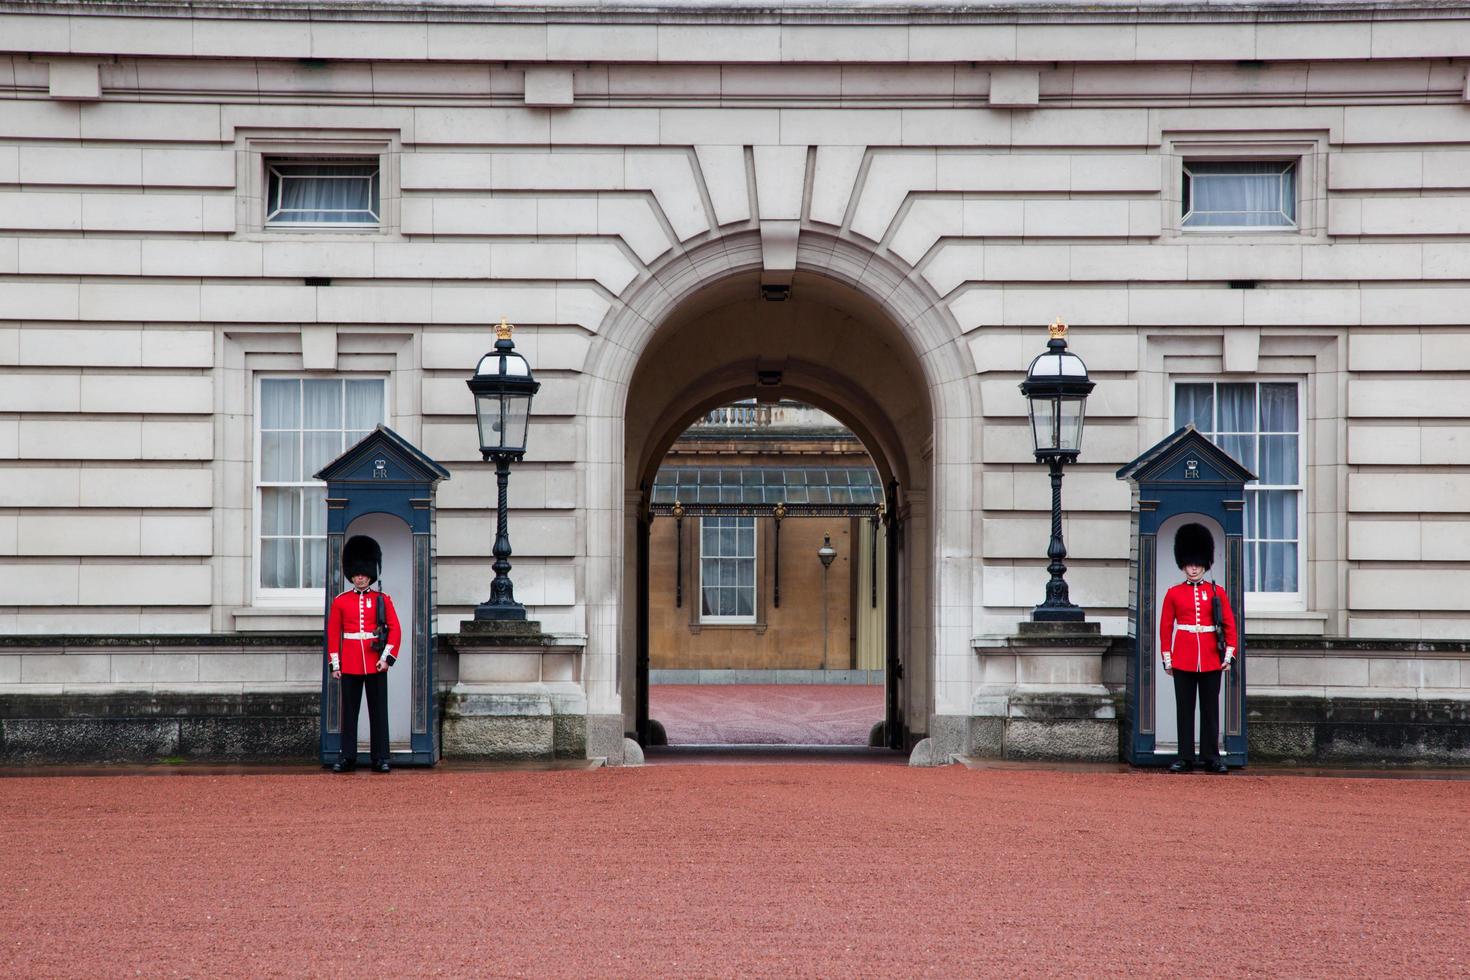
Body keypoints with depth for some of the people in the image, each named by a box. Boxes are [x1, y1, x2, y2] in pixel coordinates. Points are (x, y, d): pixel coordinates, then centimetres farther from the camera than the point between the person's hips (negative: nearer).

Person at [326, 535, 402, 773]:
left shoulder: (382, 599, 3)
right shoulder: (340, 601, 5)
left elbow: (395, 629, 1)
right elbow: (333, 633, 6)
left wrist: (388, 657, -9)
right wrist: (334, 664, 1)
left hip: (376, 663, -1)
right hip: (349, 664, 1)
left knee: (378, 710, 2)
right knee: (349, 711, 4)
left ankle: (381, 758, 6)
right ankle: (347, 757, 8)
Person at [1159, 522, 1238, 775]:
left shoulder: (1217, 592, 6)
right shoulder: (1173, 594, 5)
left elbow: (1230, 625, 5)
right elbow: (1165, 628, 6)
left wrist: (1229, 654, -4)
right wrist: (1167, 659, 0)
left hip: (1211, 659, 0)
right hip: (1183, 659, 0)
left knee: (1211, 709, 3)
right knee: (1184, 709, 2)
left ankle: (1211, 757, 7)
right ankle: (1185, 758, 6)